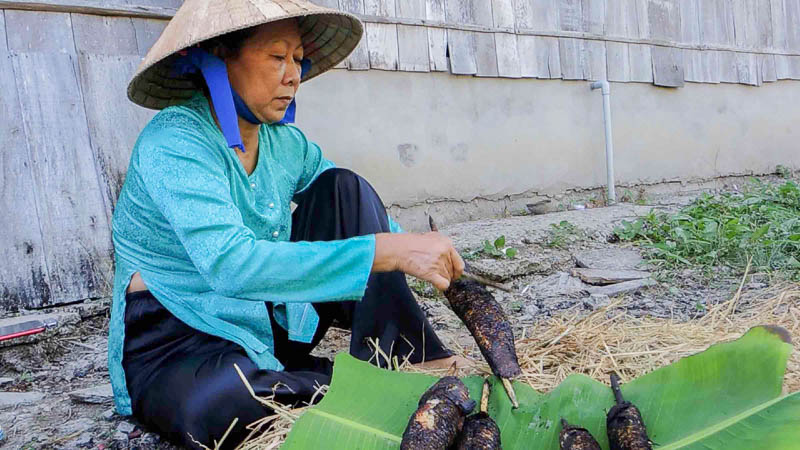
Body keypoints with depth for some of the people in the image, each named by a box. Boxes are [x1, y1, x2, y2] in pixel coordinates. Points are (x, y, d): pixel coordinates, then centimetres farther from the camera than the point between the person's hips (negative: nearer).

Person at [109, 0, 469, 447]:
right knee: (221, 407, -41)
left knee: (343, 188, -8)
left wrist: (433, 258, -12)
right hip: (176, 350, -5)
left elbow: (367, 222, 7)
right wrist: (386, 251, -41)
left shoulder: (288, 144, 1)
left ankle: (415, 359, -16)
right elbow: (231, 264, -36)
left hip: (269, 327, 6)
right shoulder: (173, 143, -20)